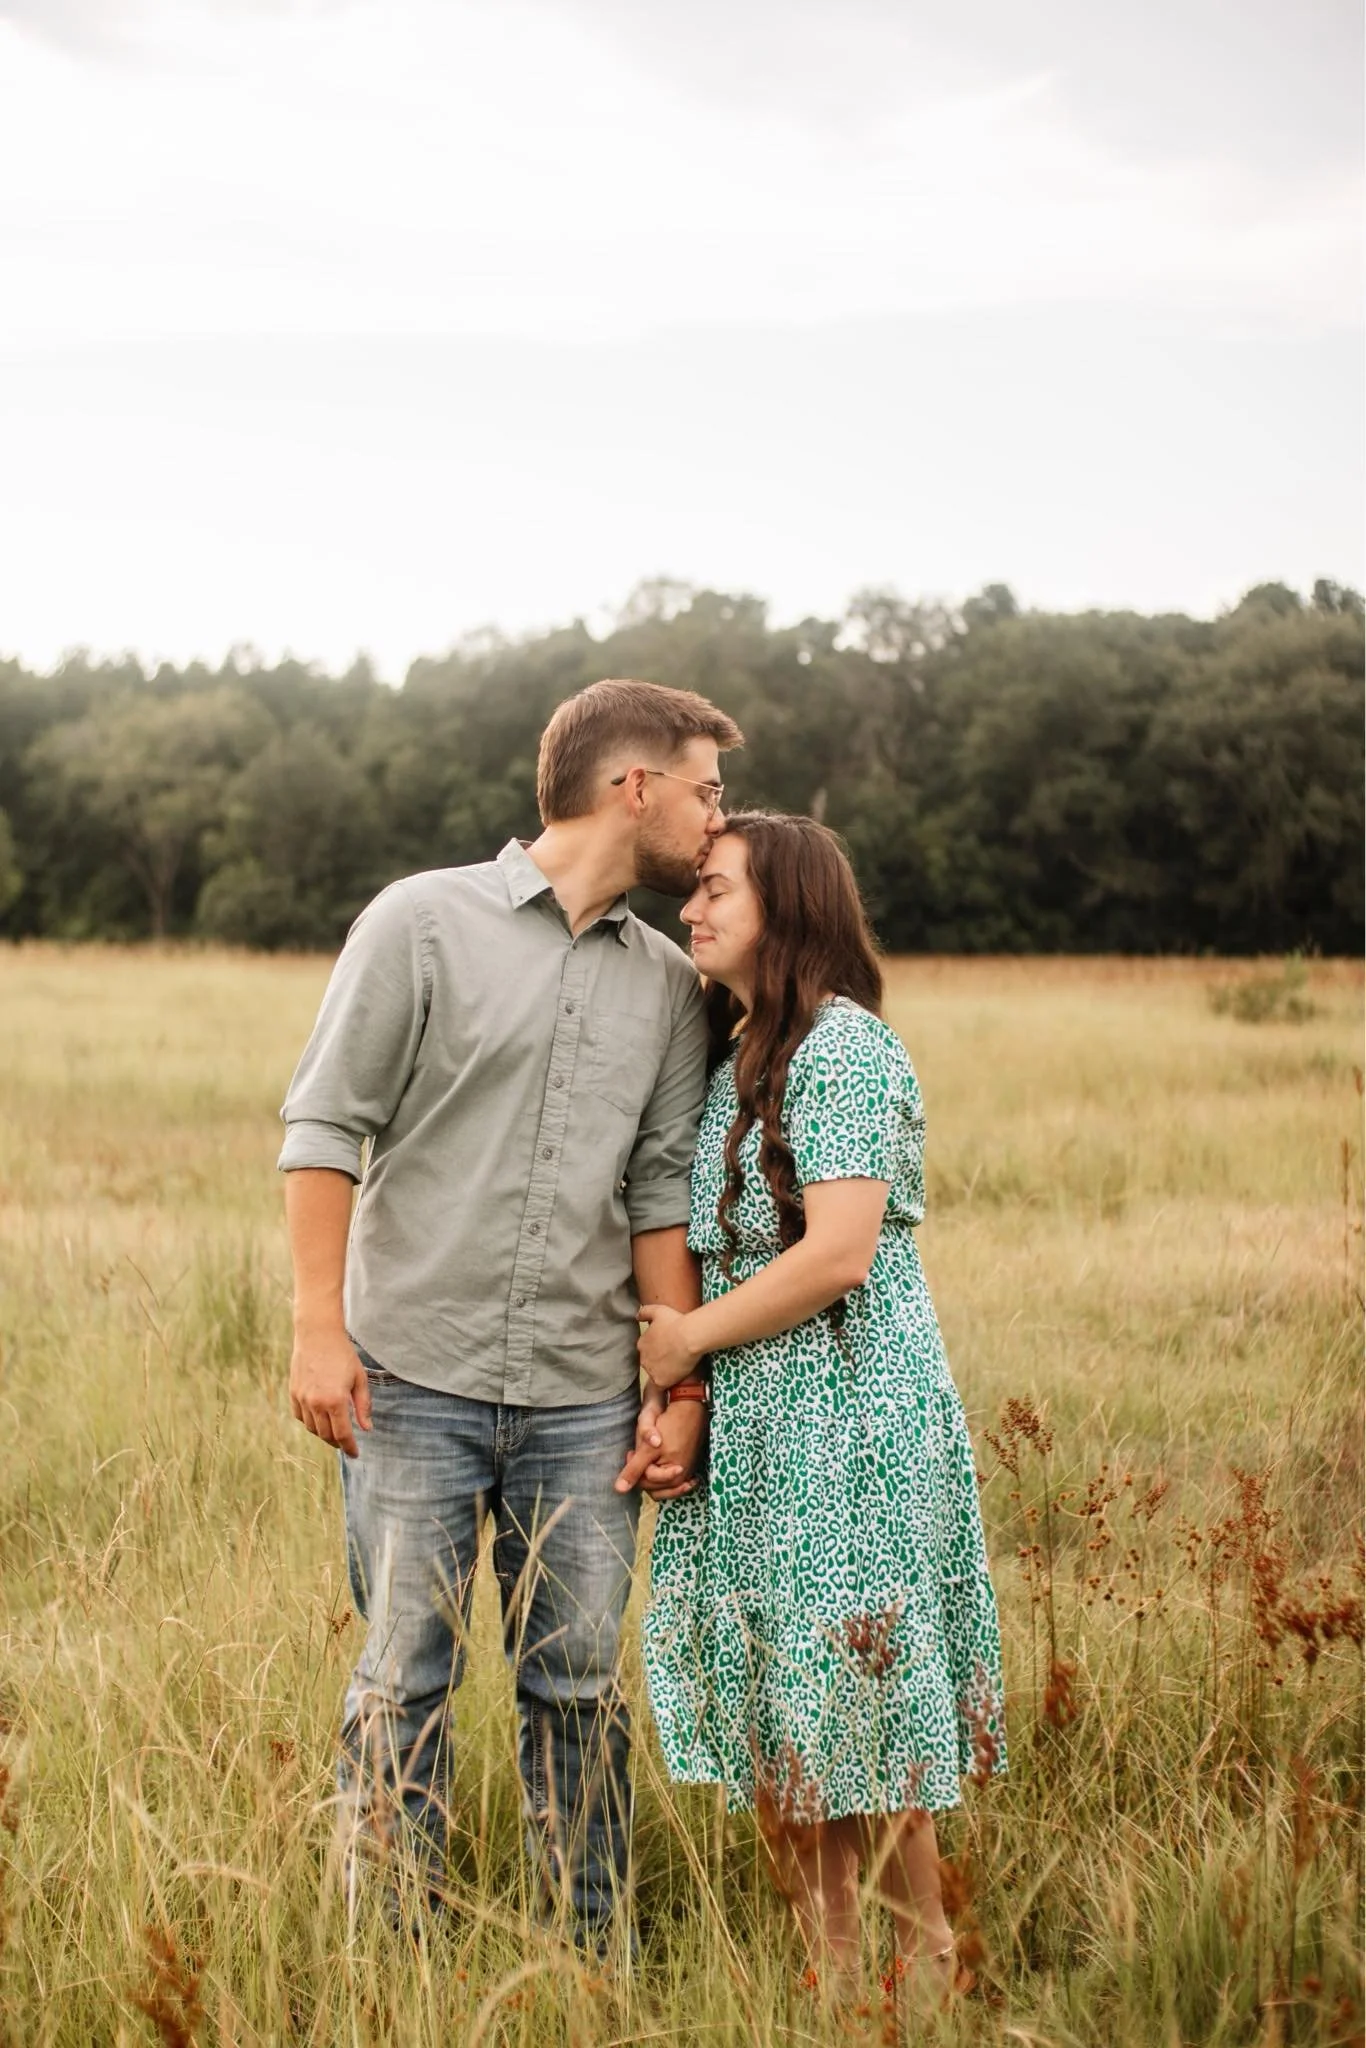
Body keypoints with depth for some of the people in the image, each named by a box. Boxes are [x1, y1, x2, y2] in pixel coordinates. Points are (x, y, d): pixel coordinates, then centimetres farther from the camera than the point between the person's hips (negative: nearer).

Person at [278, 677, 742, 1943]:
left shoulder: (670, 987, 11)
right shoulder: (425, 922, -1)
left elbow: (663, 1195, 11)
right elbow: (324, 1126, -3)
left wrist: (681, 1387, 4)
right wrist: (320, 1326, -10)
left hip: (583, 1401, 4)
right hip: (417, 1378, -3)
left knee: (577, 1689, 7)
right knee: (404, 1680, 1)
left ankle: (592, 1954, 18)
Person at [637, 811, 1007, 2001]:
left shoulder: (841, 1045, -13)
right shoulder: (735, 1053, 14)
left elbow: (838, 1253, -21)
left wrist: (690, 1337, -13)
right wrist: (671, 1340, 2)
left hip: (847, 1415, -9)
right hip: (751, 1424, 9)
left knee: (846, 1700, -2)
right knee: (768, 1714, 10)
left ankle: (928, 1978, 12)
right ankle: (828, 1979, 20)